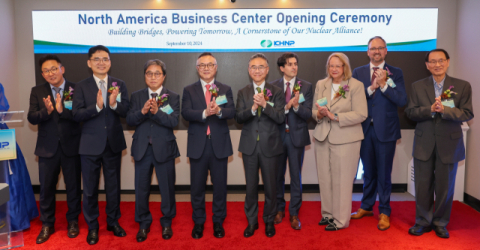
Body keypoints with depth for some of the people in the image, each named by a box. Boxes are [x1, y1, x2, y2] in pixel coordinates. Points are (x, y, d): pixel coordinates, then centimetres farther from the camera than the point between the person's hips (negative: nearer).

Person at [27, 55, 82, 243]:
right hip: (47, 148, 2)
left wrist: (62, 110, -29)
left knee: (73, 186, 11)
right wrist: (47, 111, -24)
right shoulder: (37, 91, 4)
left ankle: (73, 221, 30)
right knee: (46, 188, 11)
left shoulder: (76, 90, -4)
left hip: (71, 146, -2)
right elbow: (31, 118, -5)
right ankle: (47, 224, 29)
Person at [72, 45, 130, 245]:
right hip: (90, 144, -1)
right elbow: (76, 114, -11)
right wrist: (97, 106, -26)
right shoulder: (82, 86, -1)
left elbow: (126, 112, -7)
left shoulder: (119, 85, 2)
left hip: (114, 143, 2)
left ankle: (113, 221, 32)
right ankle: (92, 226, 27)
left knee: (113, 185, 14)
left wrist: (114, 104, -26)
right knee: (90, 188, 9)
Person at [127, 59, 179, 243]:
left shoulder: (173, 97, 0)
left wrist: (157, 111, -29)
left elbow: (174, 121, -14)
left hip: (164, 149, -2)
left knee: (167, 188, 9)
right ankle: (143, 224, 29)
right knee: (141, 189, 10)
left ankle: (167, 223, 30)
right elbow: (129, 120, -5)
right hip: (142, 149, 2)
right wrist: (142, 111, -23)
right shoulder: (137, 96, 6)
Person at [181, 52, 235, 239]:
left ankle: (218, 222, 26)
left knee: (220, 185, 9)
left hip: (220, 144, 0)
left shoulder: (225, 89, 6)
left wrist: (219, 110, -29)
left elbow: (231, 112, -8)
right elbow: (185, 113, -10)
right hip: (198, 145, 0)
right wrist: (204, 112, -27)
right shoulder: (189, 90, 5)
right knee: (197, 186, 10)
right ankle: (198, 222, 27)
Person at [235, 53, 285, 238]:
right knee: (251, 186, 11)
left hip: (270, 146, -1)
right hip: (249, 146, 1)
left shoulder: (276, 92, -1)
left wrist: (264, 105, -24)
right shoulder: (243, 93, 4)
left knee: (270, 186, 9)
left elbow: (281, 118, -11)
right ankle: (252, 221, 28)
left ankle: (269, 220, 29)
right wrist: (252, 108, -25)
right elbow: (238, 117, -8)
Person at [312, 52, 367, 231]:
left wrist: (335, 116, -19)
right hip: (322, 138, 5)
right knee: (324, 179, 10)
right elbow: (314, 111, 13)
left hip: (345, 139, -5)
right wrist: (319, 114, -10)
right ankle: (327, 213, 26)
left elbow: (361, 114, -12)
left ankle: (340, 220, 14)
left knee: (341, 181, 1)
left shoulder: (356, 86, -4)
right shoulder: (320, 85, 11)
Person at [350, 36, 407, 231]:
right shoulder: (358, 72, 5)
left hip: (385, 130, -2)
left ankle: (384, 212, 22)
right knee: (368, 171, 15)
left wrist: (383, 84, -18)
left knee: (384, 173, 6)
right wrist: (371, 87, -18)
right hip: (365, 129, 2)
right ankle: (366, 207, 32)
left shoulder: (395, 73, 0)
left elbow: (402, 101, -11)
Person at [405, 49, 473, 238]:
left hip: (449, 144, -1)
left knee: (445, 186, 9)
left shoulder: (462, 86, 0)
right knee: (423, 185, 8)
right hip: (424, 143, 1)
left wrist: (444, 109, -23)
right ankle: (423, 221, 24)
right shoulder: (417, 86, 4)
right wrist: (430, 109, -20)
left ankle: (440, 223, 27)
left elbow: (467, 114, -7)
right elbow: (410, 112, -3)